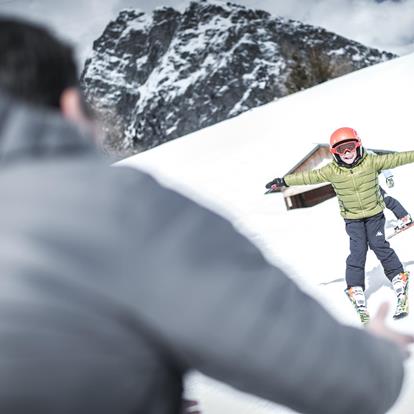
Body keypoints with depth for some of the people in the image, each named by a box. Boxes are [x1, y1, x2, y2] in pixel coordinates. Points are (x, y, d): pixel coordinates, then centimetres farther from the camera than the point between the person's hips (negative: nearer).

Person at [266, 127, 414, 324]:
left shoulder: (371, 162, -14)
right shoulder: (332, 171, -13)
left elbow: (394, 159, -12)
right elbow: (309, 176, -10)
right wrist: (283, 181, -10)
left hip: (375, 213, 0)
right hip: (352, 218, 0)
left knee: (379, 245, -10)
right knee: (358, 251, -10)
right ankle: (356, 293, -9)